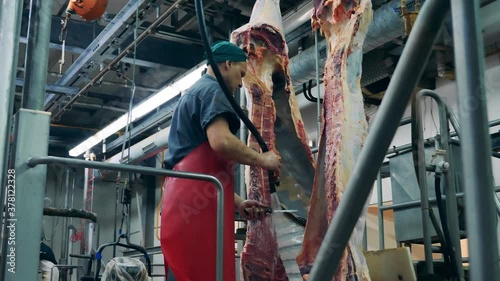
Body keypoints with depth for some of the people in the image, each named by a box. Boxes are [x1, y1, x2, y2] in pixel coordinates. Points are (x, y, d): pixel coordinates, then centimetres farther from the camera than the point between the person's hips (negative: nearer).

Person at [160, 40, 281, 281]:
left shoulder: (193, 94, 32)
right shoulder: (211, 90, 1)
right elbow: (220, 141, -19)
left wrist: (237, 203, 25)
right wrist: (262, 160, -3)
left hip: (185, 199, 10)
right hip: (197, 201, -10)